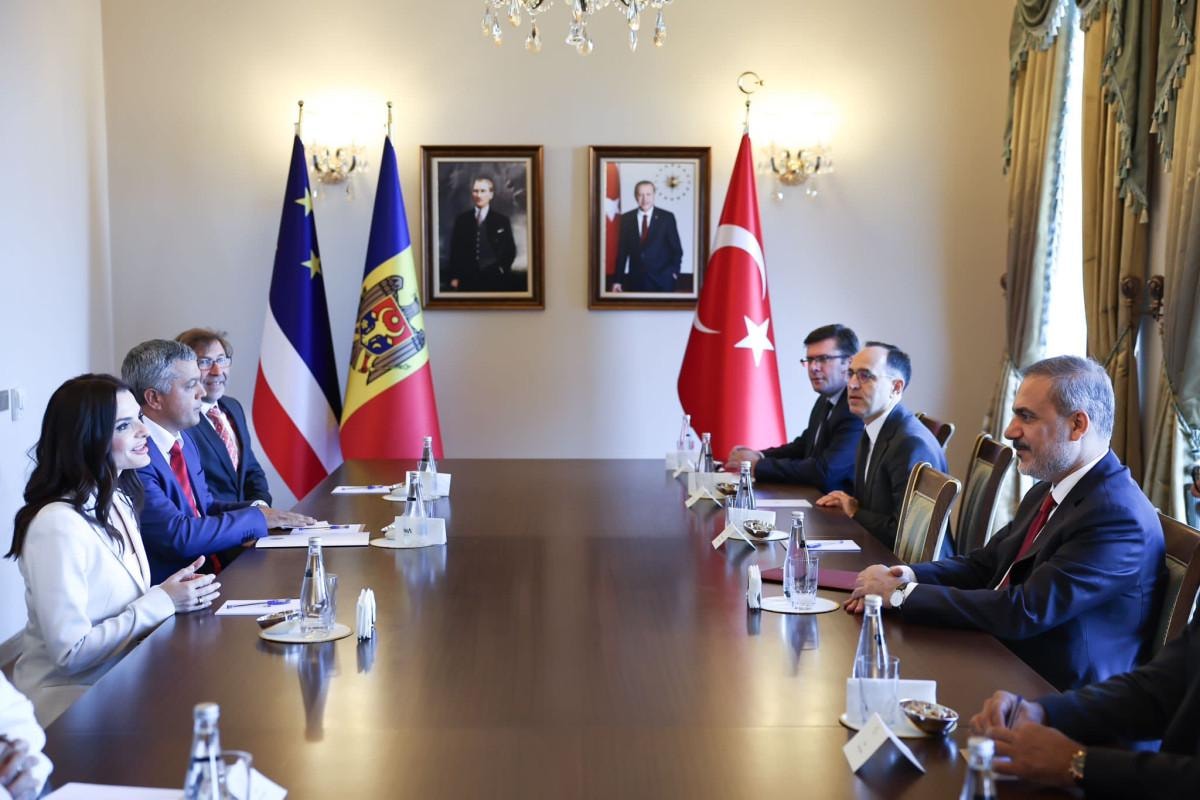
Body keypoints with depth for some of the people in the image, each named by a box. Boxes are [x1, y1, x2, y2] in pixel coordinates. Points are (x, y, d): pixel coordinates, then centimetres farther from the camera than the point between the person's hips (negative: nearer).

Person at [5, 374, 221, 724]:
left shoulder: (120, 500, 6)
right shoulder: (58, 524, -20)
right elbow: (71, 652, -21)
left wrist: (177, 594, -4)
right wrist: (163, 602, -18)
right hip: (70, 699, -8)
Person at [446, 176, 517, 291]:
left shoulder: (502, 221, 5)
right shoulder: (461, 220, 9)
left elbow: (510, 250, 8)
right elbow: (455, 250, 8)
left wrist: (502, 269, -4)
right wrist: (454, 277, 2)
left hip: (494, 280, -1)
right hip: (468, 280, 1)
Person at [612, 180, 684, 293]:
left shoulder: (667, 217, 0)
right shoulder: (626, 219, 6)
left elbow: (676, 249, 4)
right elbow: (622, 251, 7)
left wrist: (674, 272, -8)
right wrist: (617, 280, 4)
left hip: (662, 281, -1)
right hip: (636, 280, 1)